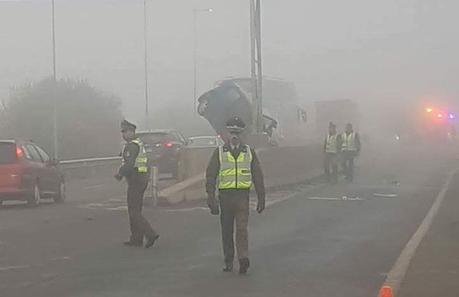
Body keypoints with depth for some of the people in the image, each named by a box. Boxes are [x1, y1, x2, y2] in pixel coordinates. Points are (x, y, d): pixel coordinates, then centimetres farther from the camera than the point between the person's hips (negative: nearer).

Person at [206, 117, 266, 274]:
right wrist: (211, 198, -10)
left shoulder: (249, 152, 7)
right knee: (227, 230, 8)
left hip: (242, 195, -1)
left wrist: (261, 199, 7)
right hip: (225, 195, 1)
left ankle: (243, 258, -19)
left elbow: (258, 176, 10)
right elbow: (210, 176, 0)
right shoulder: (219, 152, 4)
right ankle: (228, 261, 18)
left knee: (242, 228, -12)